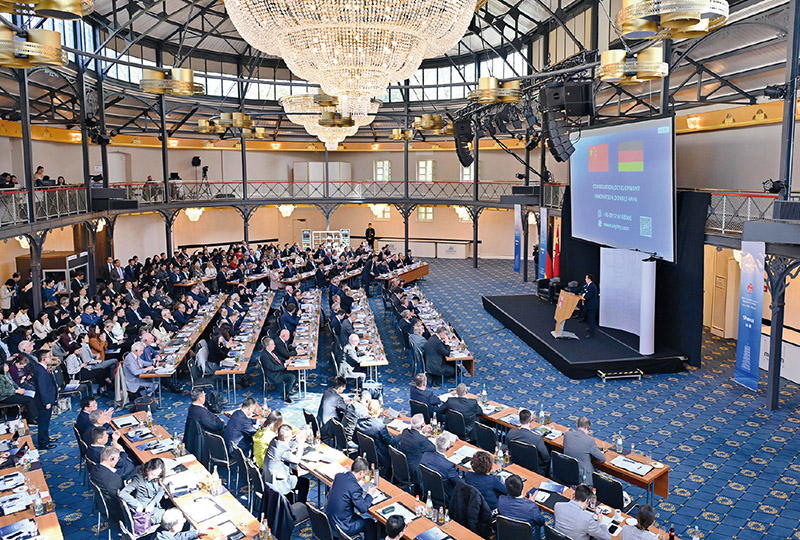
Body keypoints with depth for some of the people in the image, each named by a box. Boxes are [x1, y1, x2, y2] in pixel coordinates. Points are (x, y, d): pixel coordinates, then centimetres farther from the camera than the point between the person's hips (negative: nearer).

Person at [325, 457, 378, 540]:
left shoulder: (338, 476, -4)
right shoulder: (355, 487, -27)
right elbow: (363, 508, -16)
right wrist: (369, 494, -2)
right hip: (341, 526, -8)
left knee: (358, 517, 30)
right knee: (371, 524, 10)